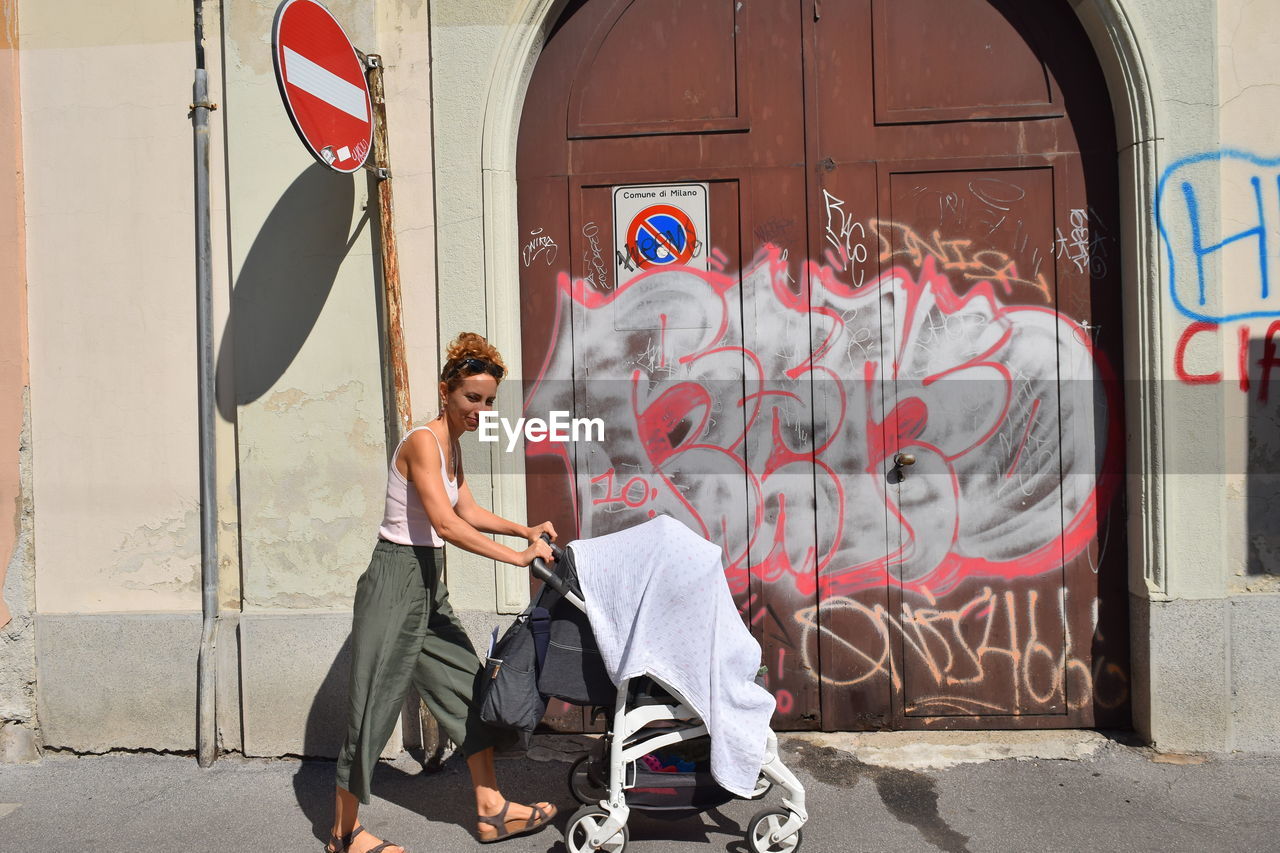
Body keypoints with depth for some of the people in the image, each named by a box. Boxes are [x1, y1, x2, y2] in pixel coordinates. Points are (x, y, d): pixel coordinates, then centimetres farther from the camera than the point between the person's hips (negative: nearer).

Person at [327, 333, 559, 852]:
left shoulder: (452, 445, 10)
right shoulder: (422, 442, -18)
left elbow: (467, 511, 20)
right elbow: (446, 524, -27)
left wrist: (525, 530, 9)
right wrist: (516, 556, -26)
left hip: (428, 582, 10)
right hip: (396, 579, -9)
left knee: (468, 687, 11)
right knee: (376, 703, 1)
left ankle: (490, 810, 21)